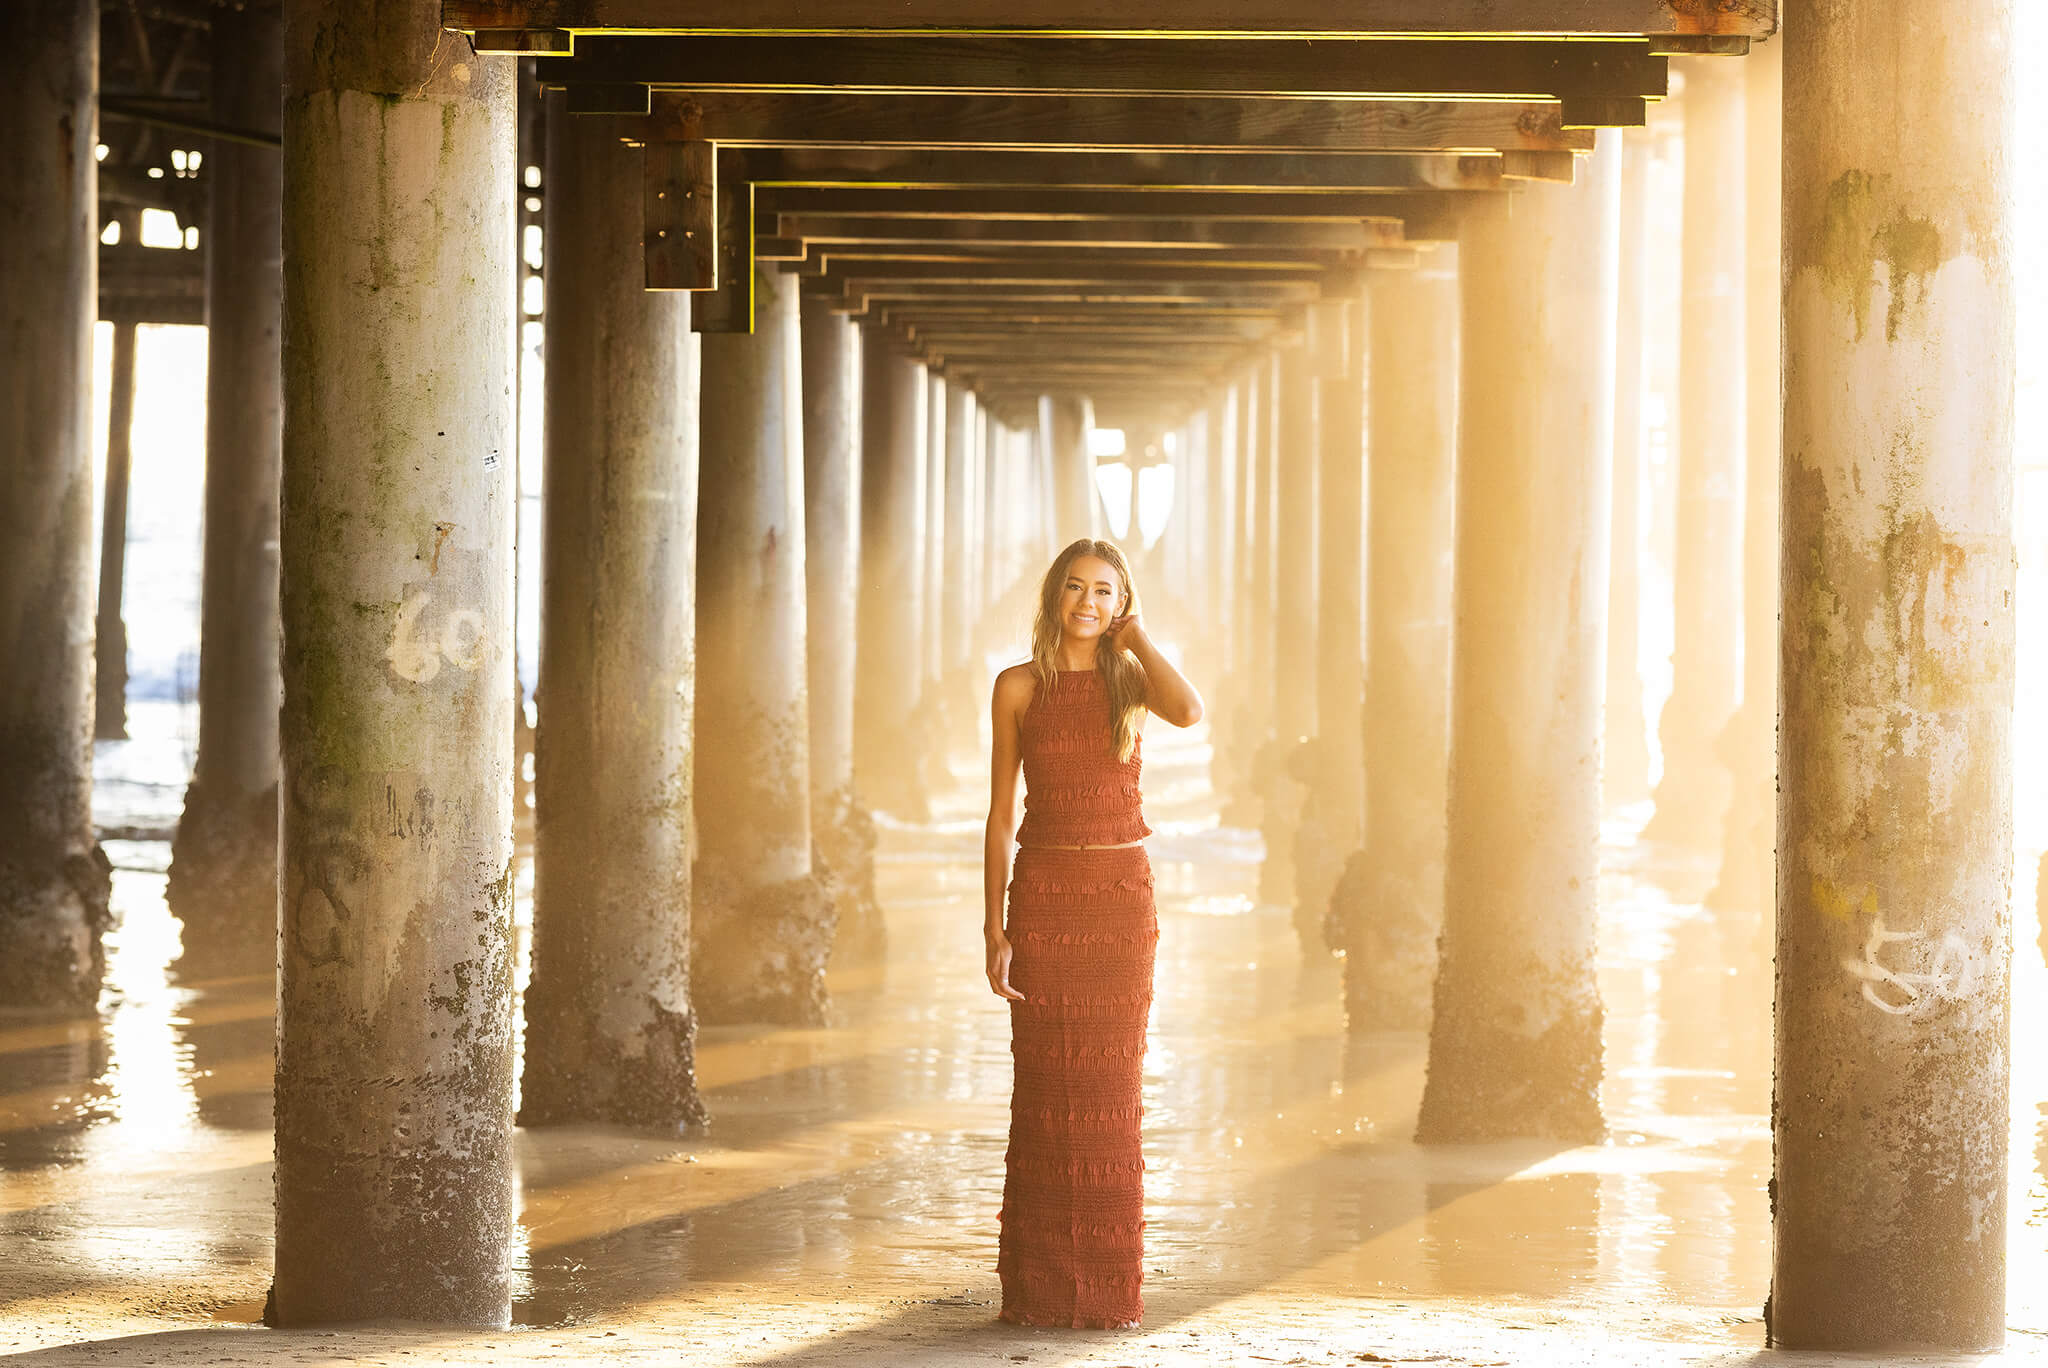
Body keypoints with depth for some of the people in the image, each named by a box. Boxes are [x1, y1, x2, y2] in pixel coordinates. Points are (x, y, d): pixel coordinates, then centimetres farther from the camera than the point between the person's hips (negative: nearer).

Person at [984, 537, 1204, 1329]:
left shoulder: (1132, 680, 4)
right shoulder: (1018, 687, 2)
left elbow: (1190, 713, -20)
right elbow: (1000, 815, 3)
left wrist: (1134, 636, -6)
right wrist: (994, 929, -3)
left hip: (1121, 898, 1)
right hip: (1043, 896, -1)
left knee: (1111, 1089, 1)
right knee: (1044, 1087, 0)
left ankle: (1108, 1286, 7)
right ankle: (1037, 1287, 6)